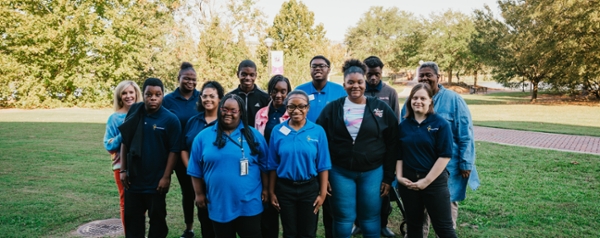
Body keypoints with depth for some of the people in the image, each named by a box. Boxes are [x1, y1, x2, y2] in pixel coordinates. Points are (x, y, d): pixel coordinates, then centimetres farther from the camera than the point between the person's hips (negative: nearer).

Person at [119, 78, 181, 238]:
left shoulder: (170, 119, -12)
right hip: (133, 179, 4)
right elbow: (125, 142, 5)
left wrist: (166, 177, -13)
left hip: (156, 181, -3)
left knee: (157, 218, 13)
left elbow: (174, 151, -11)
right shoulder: (134, 113, -1)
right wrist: (123, 170, 2)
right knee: (132, 217, 15)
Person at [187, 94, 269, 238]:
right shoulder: (204, 137, 0)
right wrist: (199, 194, 3)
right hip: (219, 205, 1)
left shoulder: (253, 135, 1)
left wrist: (265, 189, 3)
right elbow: (196, 170, 5)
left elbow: (264, 166, 5)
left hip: (249, 204, -1)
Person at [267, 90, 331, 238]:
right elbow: (273, 165, 1)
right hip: (284, 188, 1)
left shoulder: (318, 131, -6)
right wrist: (271, 192, 2)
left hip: (310, 188, 0)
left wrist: (322, 193, -6)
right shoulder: (277, 131, -3)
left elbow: (323, 165, -4)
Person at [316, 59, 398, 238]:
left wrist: (388, 177, -1)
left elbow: (392, 145, 0)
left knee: (370, 218, 12)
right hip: (340, 172, 0)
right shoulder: (332, 109, -1)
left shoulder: (382, 109, -2)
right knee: (343, 219, 9)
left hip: (373, 172, 0)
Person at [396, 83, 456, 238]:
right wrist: (399, 176, -4)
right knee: (413, 224, 16)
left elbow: (445, 155, -12)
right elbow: (399, 154, 8)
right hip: (408, 181, 4)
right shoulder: (403, 125, 5)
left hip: (435, 181, -4)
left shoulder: (440, 124, -7)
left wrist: (426, 181, -14)